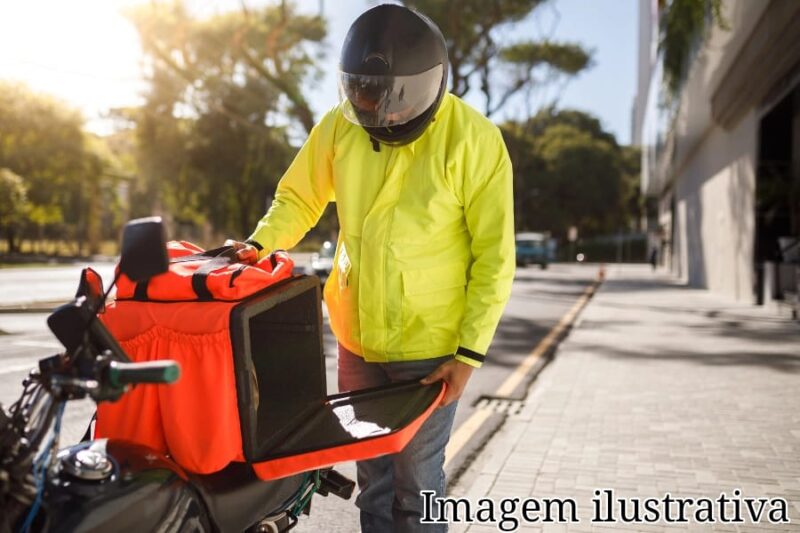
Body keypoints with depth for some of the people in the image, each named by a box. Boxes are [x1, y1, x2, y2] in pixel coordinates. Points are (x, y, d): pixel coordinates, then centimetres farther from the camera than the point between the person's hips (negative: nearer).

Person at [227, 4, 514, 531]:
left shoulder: (472, 139, -15)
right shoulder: (340, 127, -5)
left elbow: (494, 257, -12)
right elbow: (298, 197, 10)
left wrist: (470, 351, -14)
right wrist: (260, 243, -9)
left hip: (429, 347, -4)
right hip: (357, 339, 4)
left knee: (416, 481, 6)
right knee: (372, 477, 17)